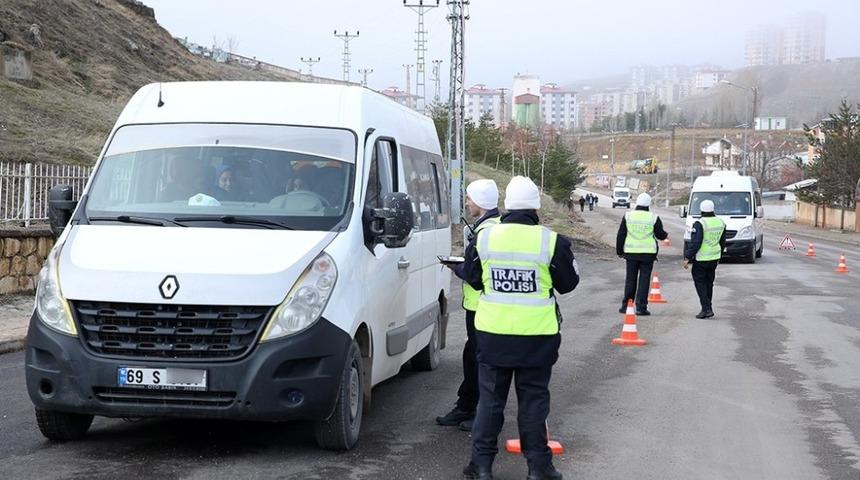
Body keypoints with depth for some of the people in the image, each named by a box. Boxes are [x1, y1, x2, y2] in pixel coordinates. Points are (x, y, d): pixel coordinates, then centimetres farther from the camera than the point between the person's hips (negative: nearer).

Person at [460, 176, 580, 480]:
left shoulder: (485, 237, -4)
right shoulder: (551, 241, -11)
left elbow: (472, 278, 10)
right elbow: (568, 283, 1)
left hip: (493, 332, 2)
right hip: (536, 335, -2)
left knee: (490, 398, 11)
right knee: (533, 399, 8)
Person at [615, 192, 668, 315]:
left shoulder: (628, 216, 2)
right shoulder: (654, 218, -3)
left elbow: (620, 235, 4)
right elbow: (661, 235, 2)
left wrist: (619, 251, 12)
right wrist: (666, 235, 26)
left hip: (631, 252, 2)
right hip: (648, 253, -2)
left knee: (630, 279, 10)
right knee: (644, 280, 1)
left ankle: (626, 305, 12)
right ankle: (641, 307, -2)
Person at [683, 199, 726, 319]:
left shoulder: (700, 224, -17)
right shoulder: (721, 222, 5)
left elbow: (695, 243, -19)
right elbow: (723, 242, 15)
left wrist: (687, 258, -12)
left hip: (701, 259, -6)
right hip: (714, 258, 6)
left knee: (700, 282, 2)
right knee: (709, 283, 16)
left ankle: (706, 308, -7)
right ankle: (708, 308, 20)